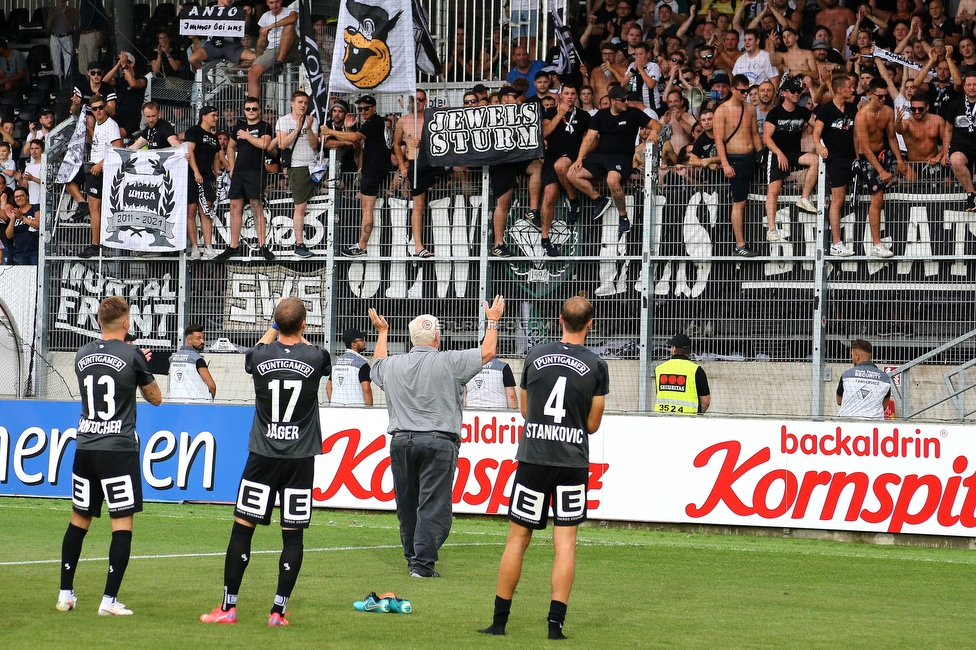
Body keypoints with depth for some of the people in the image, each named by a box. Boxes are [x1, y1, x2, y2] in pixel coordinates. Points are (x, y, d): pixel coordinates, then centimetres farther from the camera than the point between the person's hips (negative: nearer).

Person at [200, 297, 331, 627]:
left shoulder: (260, 357, -6)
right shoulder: (316, 358, -7)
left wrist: (276, 326, 31)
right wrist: (296, 334, 29)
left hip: (263, 455, 0)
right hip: (301, 458, 0)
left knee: (242, 527, 5)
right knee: (293, 534, 3)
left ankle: (229, 606, 5)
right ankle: (279, 610, 2)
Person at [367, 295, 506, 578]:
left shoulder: (392, 365, 8)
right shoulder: (449, 362, -5)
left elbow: (377, 364, 32)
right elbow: (487, 352, 3)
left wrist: (382, 332, 47)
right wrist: (492, 322, 20)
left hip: (401, 441, 4)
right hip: (437, 442, -4)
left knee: (407, 505, 12)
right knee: (433, 505, -5)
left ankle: (412, 560, 19)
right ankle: (423, 564, -11)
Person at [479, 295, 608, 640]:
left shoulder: (535, 356, 3)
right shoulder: (596, 366, -2)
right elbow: (593, 424, 4)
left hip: (533, 458, 1)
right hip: (573, 462, -1)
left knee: (517, 538, 7)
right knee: (565, 540, 1)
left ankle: (499, 620, 10)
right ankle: (555, 621, -5)